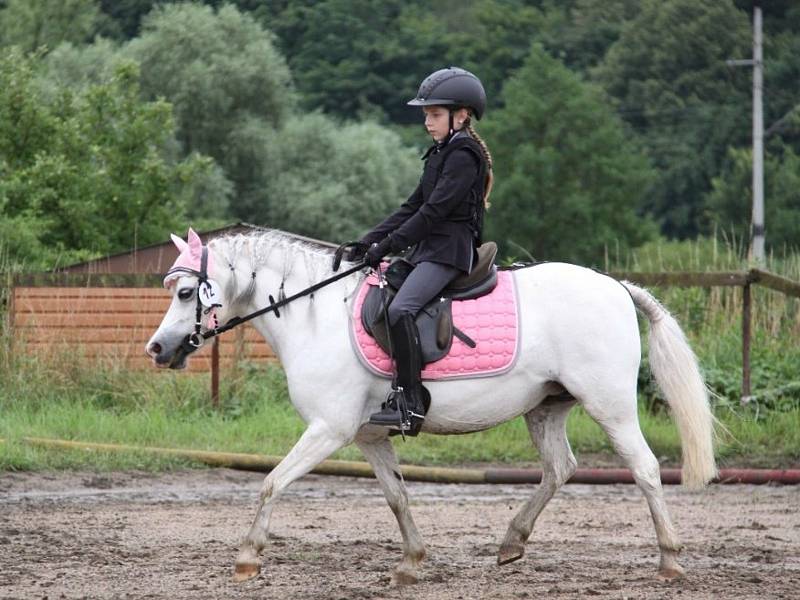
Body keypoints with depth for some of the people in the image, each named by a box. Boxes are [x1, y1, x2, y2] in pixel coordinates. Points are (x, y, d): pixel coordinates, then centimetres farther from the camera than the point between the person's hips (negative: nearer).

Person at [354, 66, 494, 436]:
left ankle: (411, 403, -31)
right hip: (429, 249, 11)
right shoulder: (441, 155, 20)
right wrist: (369, 242, 10)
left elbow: (433, 211, -18)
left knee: (400, 309, -29)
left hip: (450, 250, -11)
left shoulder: (464, 156, -11)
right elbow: (412, 208, 19)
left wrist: (388, 245, -18)